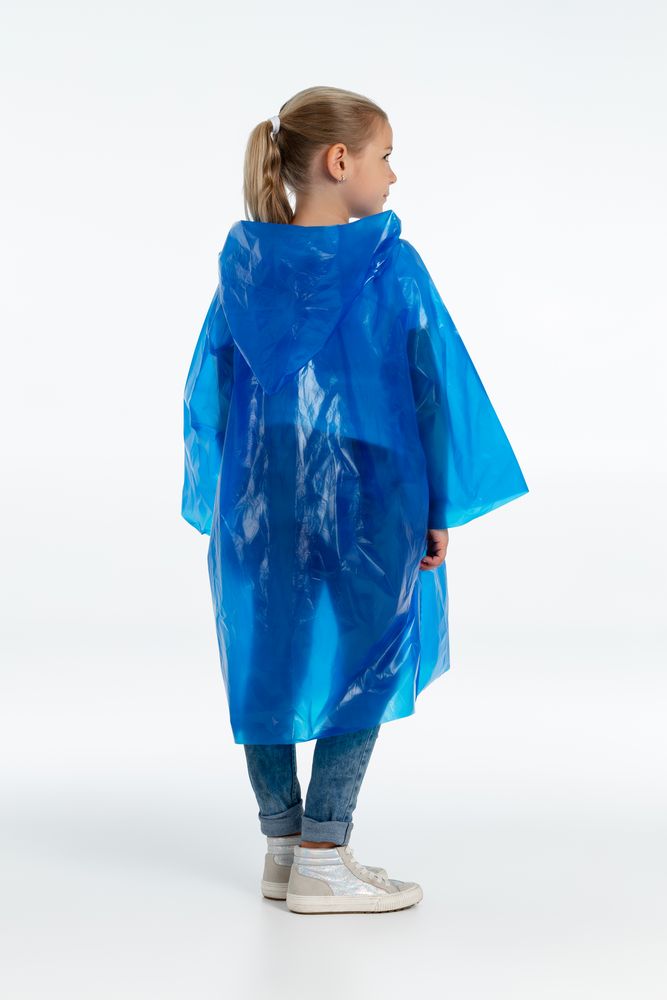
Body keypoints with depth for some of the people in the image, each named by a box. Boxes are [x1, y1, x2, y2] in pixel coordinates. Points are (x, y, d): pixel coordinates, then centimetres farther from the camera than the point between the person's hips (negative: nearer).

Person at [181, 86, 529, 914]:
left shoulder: (243, 263, 2)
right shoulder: (391, 268, -9)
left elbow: (211, 386, 6)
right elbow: (435, 388, -8)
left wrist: (217, 500, 13)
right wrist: (442, 507, 0)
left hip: (259, 500, 4)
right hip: (366, 503, -4)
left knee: (266, 663, 13)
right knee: (363, 666, 7)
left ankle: (283, 847, 22)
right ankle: (322, 860, 8)